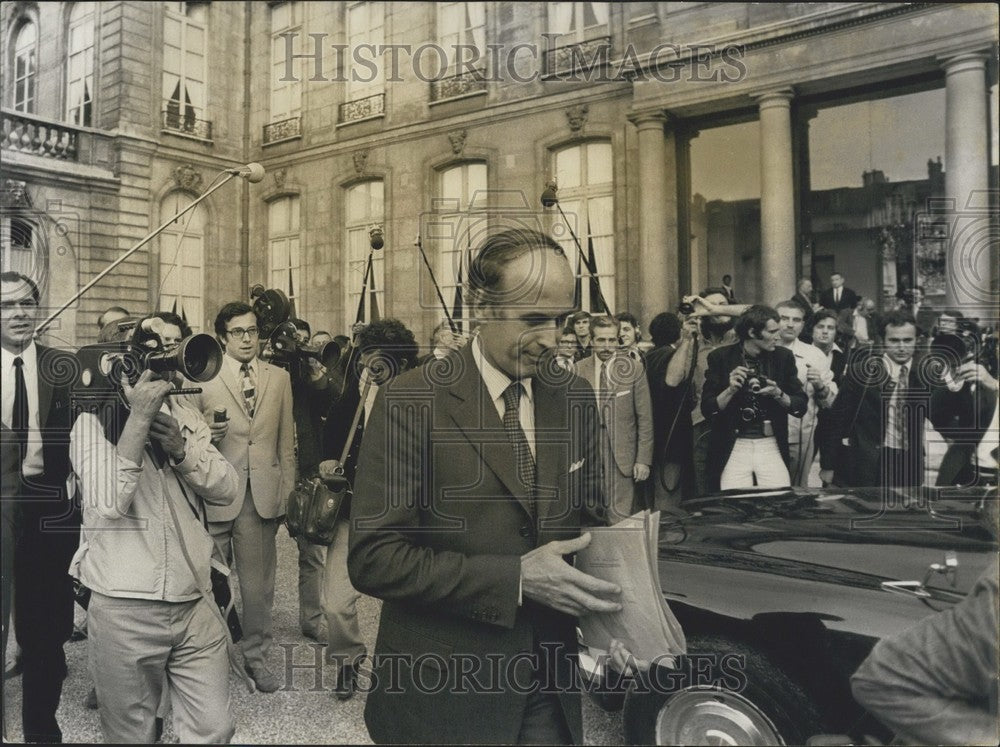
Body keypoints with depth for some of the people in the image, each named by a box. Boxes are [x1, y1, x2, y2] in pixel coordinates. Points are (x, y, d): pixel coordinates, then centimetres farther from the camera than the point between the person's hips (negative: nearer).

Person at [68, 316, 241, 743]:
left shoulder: (188, 421, 11)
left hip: (195, 605, 4)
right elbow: (107, 503, -19)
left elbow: (228, 491, 0)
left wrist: (180, 447, -15)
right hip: (124, 610, -3)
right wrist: (139, 418, -20)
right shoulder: (95, 422, -3)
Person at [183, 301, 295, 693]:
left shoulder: (279, 378, 10)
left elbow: (286, 440, 11)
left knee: (259, 580, 8)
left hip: (264, 492, 2)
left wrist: (287, 490, 8)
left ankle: (256, 654, 24)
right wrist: (205, 433, -16)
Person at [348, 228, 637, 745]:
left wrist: (602, 611, -7)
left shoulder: (575, 399, 1)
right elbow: (373, 559, -18)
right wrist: (514, 580, -23)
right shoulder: (409, 402, -15)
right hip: (443, 694, -4)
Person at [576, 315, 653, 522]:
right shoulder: (579, 370, 4)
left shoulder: (634, 369, 0)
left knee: (621, 518, -1)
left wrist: (643, 459, -3)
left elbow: (645, 418, 0)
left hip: (622, 457, -2)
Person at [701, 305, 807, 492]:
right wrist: (731, 390, -17)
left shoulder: (783, 356, 4)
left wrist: (778, 394, -12)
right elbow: (707, 410, -2)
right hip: (733, 448, -2)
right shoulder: (720, 357, -2)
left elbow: (801, 407, 6)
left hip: (771, 446, 2)